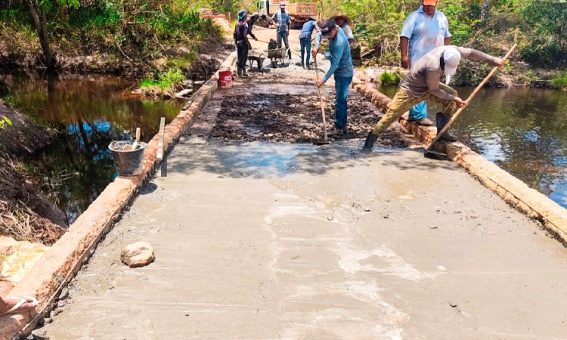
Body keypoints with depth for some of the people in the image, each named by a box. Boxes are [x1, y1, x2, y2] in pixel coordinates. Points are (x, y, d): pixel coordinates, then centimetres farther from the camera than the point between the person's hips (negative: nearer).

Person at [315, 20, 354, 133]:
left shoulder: (339, 43, -30)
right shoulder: (337, 29, -4)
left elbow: (335, 65, -31)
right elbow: (320, 33, 11)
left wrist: (324, 80, -29)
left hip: (344, 73, -10)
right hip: (341, 72, 10)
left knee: (340, 100, -5)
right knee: (342, 99, 17)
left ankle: (339, 126, 2)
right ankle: (342, 123, 28)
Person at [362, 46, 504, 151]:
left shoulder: (452, 50, -18)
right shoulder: (433, 67, -38)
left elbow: (472, 53, -2)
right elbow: (434, 91, -23)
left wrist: (494, 60, 3)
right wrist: (453, 99, -15)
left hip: (428, 85, 8)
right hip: (410, 90, -8)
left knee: (453, 95, 0)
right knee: (391, 115, -12)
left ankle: (442, 131, 5)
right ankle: (371, 139, -1)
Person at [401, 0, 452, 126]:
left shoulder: (442, 17, 14)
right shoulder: (414, 17, -4)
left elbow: (446, 37, 21)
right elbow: (404, 36, -9)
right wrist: (404, 56, -17)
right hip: (419, 59, -6)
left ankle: (413, 114, 15)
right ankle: (420, 115, -7)